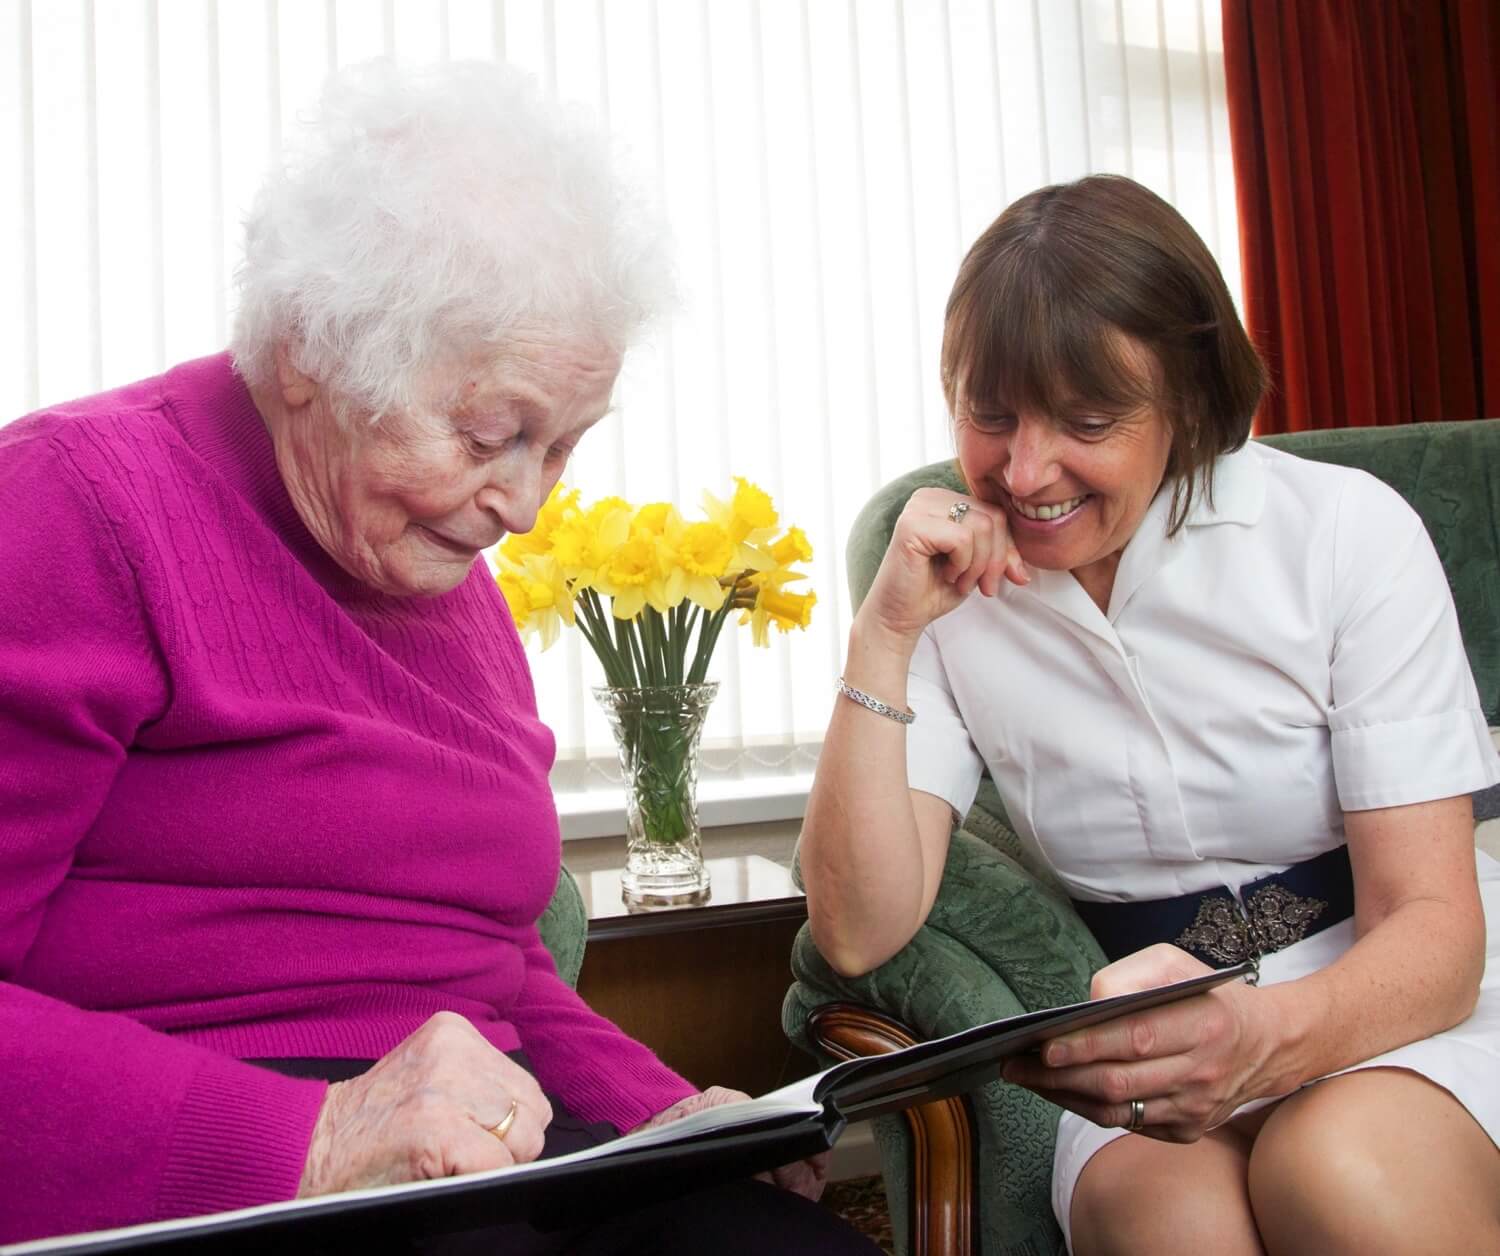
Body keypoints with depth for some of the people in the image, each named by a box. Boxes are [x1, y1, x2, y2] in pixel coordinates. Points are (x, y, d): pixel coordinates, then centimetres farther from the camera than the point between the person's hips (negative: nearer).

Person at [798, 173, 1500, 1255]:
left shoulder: (1346, 530, -9)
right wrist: (883, 634, -19)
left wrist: (1268, 1035, -35)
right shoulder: (955, 592, -2)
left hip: (1397, 1006, 0)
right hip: (1154, 1040, 0)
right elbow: (859, 935, -10)